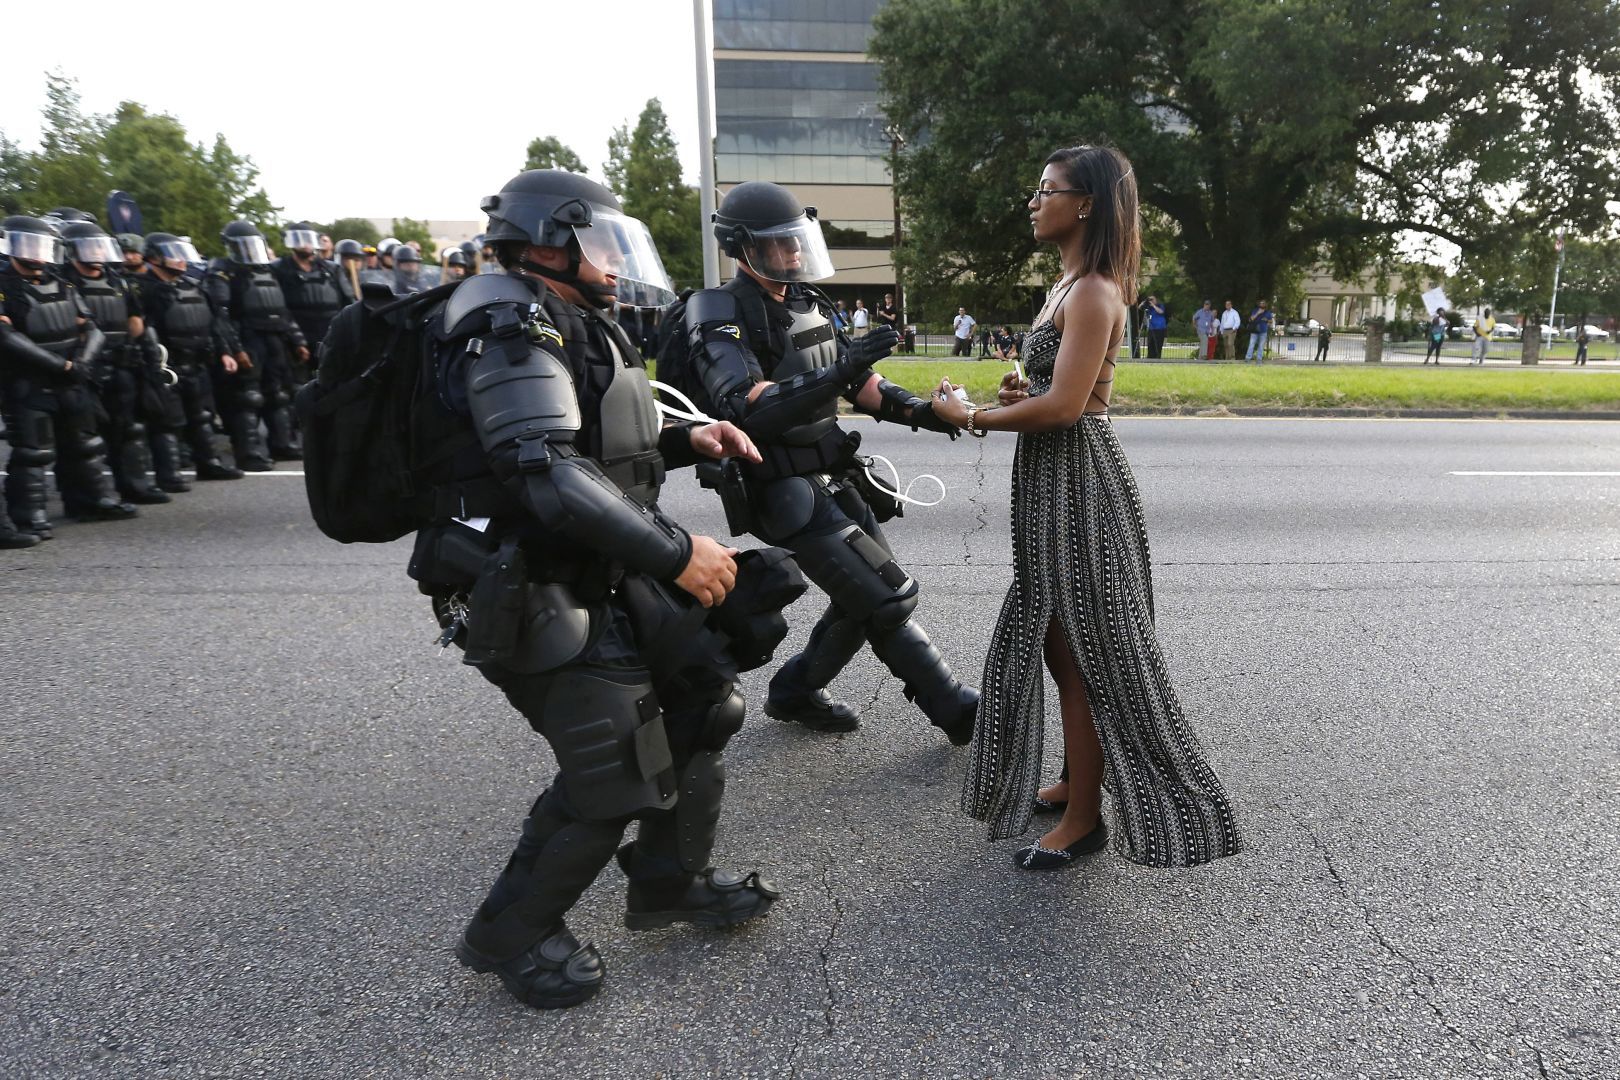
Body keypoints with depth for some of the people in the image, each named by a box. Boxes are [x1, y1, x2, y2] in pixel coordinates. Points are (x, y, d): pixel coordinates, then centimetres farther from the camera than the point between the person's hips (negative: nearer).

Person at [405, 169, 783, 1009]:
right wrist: (675, 553, -28)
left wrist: (684, 441, 7)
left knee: (701, 696, 12)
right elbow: (549, 474, -29)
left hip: (607, 580, 10)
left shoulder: (569, 327, 16)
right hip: (542, 601, -10)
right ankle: (508, 934, 18)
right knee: (612, 774, -7)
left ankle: (669, 884, 31)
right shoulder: (512, 332, -17)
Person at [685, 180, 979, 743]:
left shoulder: (806, 303, 11)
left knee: (865, 598, 13)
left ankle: (794, 692, 30)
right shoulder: (722, 316, -14)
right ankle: (956, 709, 7)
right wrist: (837, 373, -36)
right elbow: (745, 408, -29)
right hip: (787, 495, -9)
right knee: (888, 598, -8)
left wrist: (916, 409, -1)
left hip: (834, 479, 9)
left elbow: (856, 381, 15)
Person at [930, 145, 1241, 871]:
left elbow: (1064, 404, -24)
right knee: (1057, 641, 17)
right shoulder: (1070, 286, 15)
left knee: (1081, 649, -1)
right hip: (1053, 480, 10)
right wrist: (1020, 393, 3)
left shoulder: (1092, 293, -16)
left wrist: (971, 418, -14)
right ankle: (1075, 781, 33)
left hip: (1077, 480, -10)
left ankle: (1084, 816, 13)